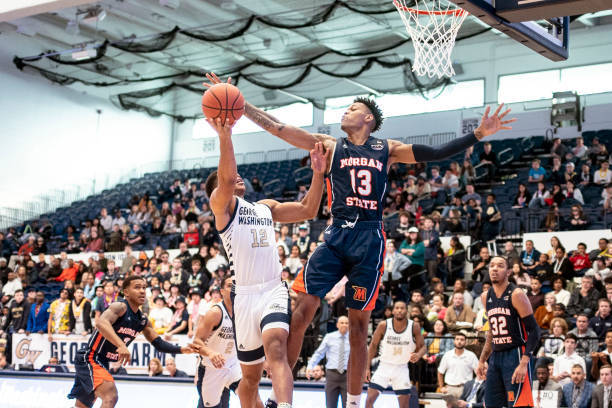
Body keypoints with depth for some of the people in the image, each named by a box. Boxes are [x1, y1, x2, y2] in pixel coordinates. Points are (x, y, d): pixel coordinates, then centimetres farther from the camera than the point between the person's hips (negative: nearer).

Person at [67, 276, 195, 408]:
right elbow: (101, 323, -39)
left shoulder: (142, 320, 7)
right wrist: (121, 345, -51)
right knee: (111, 397, -25)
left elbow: (158, 343, 13)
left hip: (102, 362, 9)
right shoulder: (120, 307, -19)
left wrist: (181, 350, -3)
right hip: (89, 357, -9)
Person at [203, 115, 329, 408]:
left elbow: (307, 210, 20)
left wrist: (318, 173, 8)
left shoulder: (267, 206, 23)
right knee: (250, 374, 7)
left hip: (274, 290, 2)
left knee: (276, 349, -25)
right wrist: (225, 136, -31)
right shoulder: (222, 203, 5)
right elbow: (227, 179, -16)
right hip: (245, 295, -2)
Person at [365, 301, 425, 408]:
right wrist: (367, 368, -4)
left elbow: (422, 346, 1)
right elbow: (373, 345, 0)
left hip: (402, 368, 1)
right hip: (384, 367, -1)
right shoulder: (383, 325, -11)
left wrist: (418, 355, -23)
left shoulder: (414, 327, -9)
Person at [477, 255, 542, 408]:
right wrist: (482, 360, 19)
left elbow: (534, 330, -13)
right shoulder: (486, 297, 12)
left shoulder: (516, 295, -10)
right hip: (495, 357, 7)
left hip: (516, 355, -7)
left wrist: (524, 364, -21)